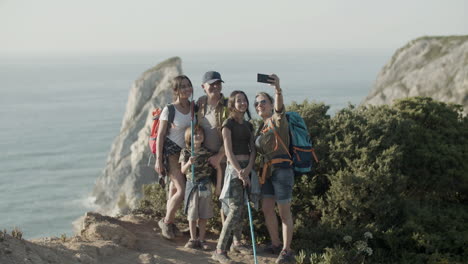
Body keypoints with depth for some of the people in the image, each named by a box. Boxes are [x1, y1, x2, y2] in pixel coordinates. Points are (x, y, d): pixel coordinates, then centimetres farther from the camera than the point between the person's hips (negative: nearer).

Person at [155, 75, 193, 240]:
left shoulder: (194, 108, 3)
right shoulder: (169, 110, -12)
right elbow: (160, 135, -10)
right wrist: (158, 159, -13)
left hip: (187, 152, 6)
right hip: (171, 151, -6)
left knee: (175, 188, 12)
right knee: (182, 190, -14)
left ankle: (169, 222, 25)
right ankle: (166, 222, 4)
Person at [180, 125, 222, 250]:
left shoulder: (207, 152, -1)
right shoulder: (185, 152, -2)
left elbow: (218, 169, 4)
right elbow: (183, 170, -9)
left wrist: (218, 186, 2)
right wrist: (189, 163, -30)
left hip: (205, 186, 1)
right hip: (191, 185, -1)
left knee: (204, 215, 4)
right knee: (192, 214, 3)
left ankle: (201, 239, 13)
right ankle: (193, 239, 14)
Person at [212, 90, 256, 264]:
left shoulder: (248, 125, 15)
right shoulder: (228, 124, -4)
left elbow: (252, 150, 8)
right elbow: (228, 151, -12)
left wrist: (248, 170, -9)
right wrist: (240, 172, -18)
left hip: (247, 167, 6)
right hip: (234, 167, -6)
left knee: (242, 208, 11)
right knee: (235, 208, -14)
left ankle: (236, 243, 24)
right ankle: (220, 250, -14)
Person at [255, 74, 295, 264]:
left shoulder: (277, 120, -8)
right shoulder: (261, 126, 14)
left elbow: (279, 106, -29)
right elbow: (256, 149, 18)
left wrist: (278, 89, -50)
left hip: (282, 169, -8)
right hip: (267, 170, 8)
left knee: (284, 211, -1)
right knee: (267, 209, 10)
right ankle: (275, 244, 24)